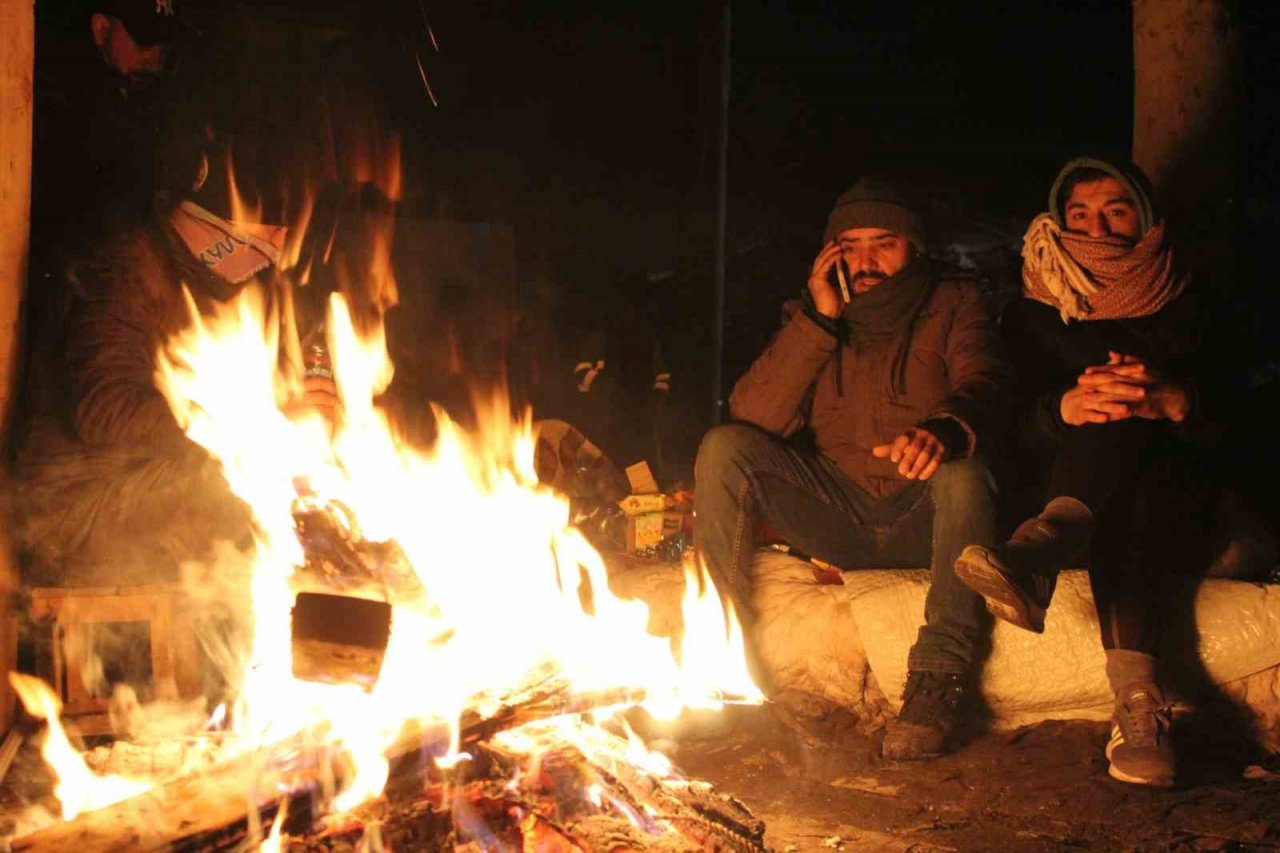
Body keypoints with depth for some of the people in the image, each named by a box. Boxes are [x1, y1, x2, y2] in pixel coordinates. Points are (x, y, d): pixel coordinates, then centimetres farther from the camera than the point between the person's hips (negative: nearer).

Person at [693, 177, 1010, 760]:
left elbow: (983, 384, -19)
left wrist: (945, 429, -44)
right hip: (836, 516, 3)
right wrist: (818, 320, -13)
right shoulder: (814, 315, 8)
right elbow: (753, 419, -6)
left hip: (920, 517, -2)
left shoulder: (954, 304, 3)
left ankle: (937, 685, -32)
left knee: (961, 473, -35)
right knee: (723, 449, -17)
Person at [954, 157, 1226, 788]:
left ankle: (1041, 551, -58)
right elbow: (1016, 420, -4)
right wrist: (1067, 407, -28)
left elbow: (1215, 420, -4)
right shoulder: (1030, 314, 13)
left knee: (1124, 413, -30)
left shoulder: (1181, 309, 12)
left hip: (1163, 505, 0)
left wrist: (1170, 399, -29)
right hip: (1053, 488, 0)